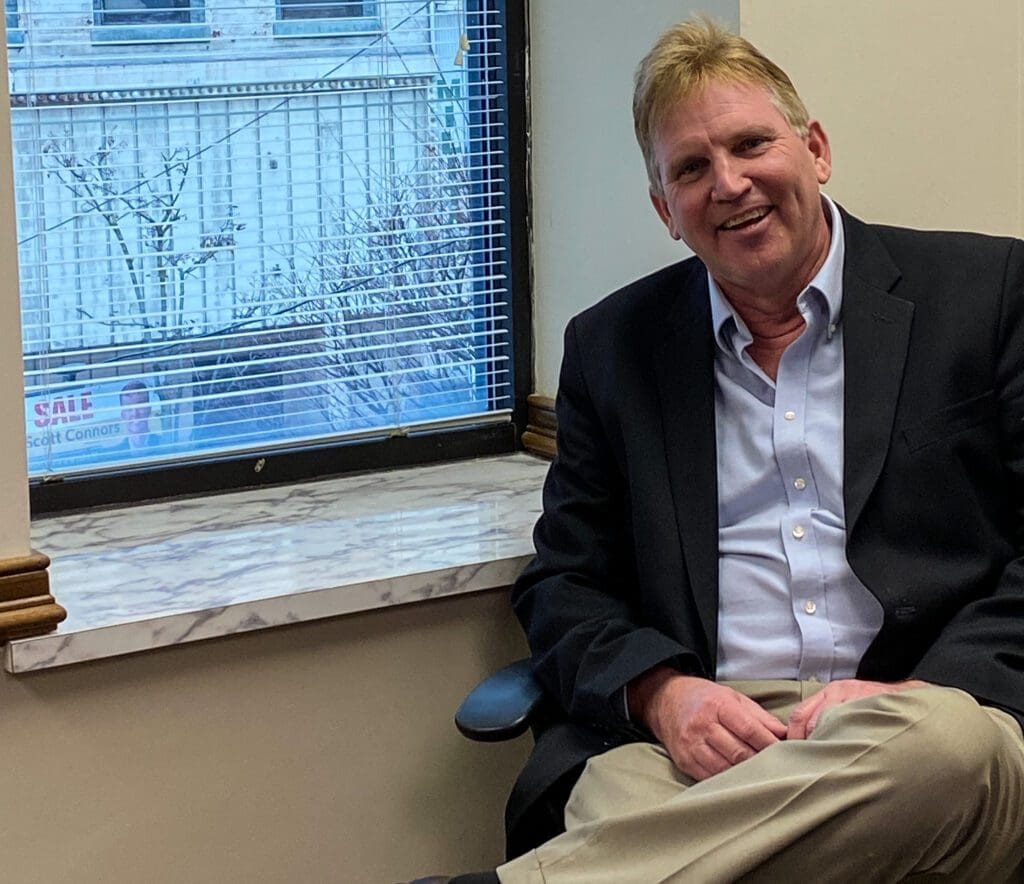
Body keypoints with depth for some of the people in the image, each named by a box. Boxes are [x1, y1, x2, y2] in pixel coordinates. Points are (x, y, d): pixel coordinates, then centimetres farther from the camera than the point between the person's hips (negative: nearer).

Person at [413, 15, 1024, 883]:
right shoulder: (612, 346, 16)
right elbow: (562, 583, 16)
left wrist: (920, 697, -13)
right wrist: (661, 691, -5)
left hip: (920, 731, 1)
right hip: (690, 744, -1)